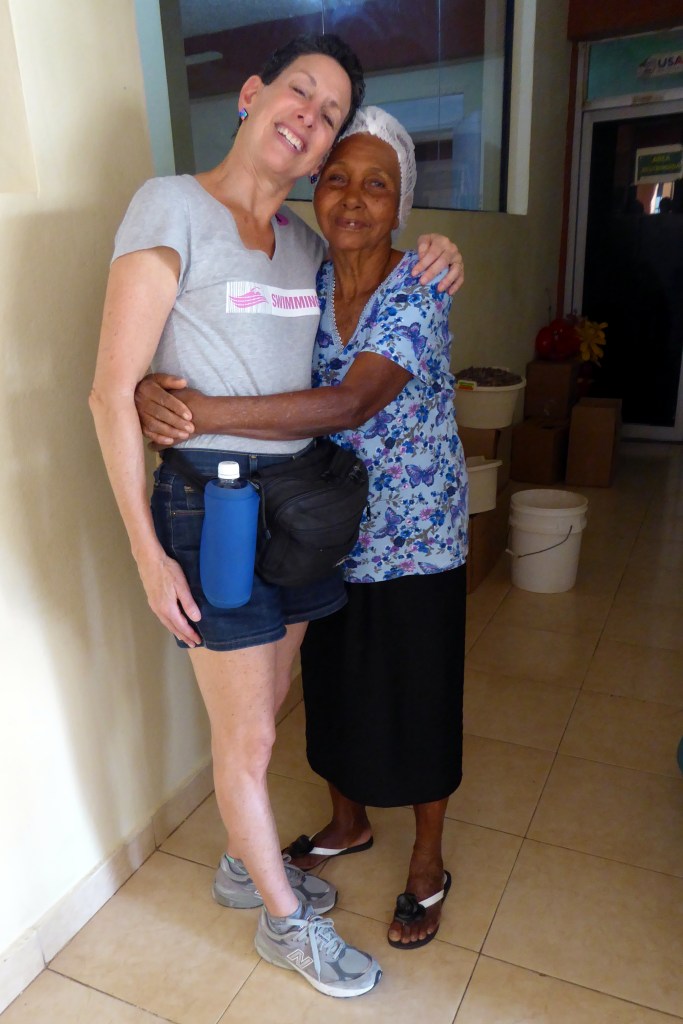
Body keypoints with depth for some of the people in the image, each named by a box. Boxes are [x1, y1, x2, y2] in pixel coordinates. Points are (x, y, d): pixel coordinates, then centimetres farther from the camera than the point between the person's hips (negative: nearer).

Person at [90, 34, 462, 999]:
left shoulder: (306, 241, 10)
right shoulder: (172, 207, -9)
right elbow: (113, 393, -13)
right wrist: (148, 553, -15)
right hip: (215, 504, -6)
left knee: (263, 711, 20)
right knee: (247, 736, 8)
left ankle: (244, 865, 45)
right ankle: (287, 921, 32)